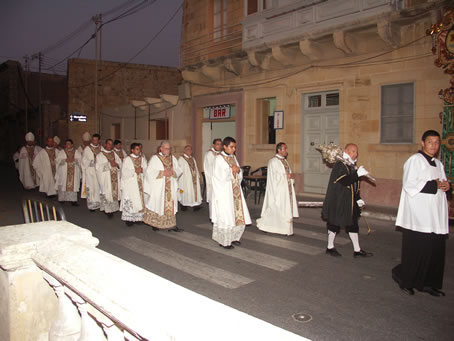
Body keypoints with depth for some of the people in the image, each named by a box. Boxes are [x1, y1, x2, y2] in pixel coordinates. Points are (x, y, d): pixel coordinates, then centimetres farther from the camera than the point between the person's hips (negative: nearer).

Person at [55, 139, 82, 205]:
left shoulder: (77, 152, 11)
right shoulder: (61, 152, 9)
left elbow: (80, 160, 3)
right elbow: (57, 161, 1)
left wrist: (74, 160, -15)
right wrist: (65, 160, -15)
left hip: (74, 173, 0)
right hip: (63, 172, 0)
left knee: (73, 185, -6)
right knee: (63, 185, -3)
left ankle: (73, 200, -6)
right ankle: (62, 199, 9)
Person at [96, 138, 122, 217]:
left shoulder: (114, 154, 13)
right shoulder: (100, 155, 0)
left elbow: (120, 163, 11)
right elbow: (98, 167, -11)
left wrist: (116, 164, -11)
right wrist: (109, 164, -17)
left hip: (114, 178, 4)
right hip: (105, 178, -4)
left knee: (114, 192, 5)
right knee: (107, 193, -5)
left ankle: (113, 208, 15)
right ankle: (108, 210, 2)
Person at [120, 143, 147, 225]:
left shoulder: (142, 159, 12)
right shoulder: (127, 159, -1)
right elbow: (124, 172, -9)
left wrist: (142, 170, -13)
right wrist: (134, 171, -17)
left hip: (140, 184, 4)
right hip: (130, 184, -4)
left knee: (140, 199, 0)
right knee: (130, 202, -4)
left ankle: (139, 217, 8)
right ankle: (129, 219, 5)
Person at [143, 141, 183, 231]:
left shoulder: (173, 158, 11)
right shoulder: (155, 158, -3)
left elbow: (179, 170, 11)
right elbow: (150, 172, -11)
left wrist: (173, 172, -10)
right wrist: (163, 173, -16)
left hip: (171, 187, 4)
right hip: (158, 187, -4)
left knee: (171, 205, 0)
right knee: (158, 204, 1)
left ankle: (171, 225, 3)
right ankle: (154, 224, 17)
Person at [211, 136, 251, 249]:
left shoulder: (233, 157, 13)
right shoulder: (219, 158, -9)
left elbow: (239, 175, 15)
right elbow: (221, 176, -17)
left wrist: (238, 170, -5)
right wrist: (231, 170, -12)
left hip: (235, 190, 7)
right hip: (223, 191, -7)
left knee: (238, 214, 8)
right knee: (225, 216, -3)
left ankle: (233, 237, 24)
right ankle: (224, 241, 10)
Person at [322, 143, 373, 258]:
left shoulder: (352, 167, 12)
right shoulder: (339, 165, -14)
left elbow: (355, 185, 17)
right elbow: (344, 181, -29)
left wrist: (358, 199, 10)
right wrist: (357, 174, -34)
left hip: (349, 202, 9)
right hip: (337, 201, -8)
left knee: (353, 225, 12)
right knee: (334, 223, 4)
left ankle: (357, 250, 21)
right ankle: (330, 247, 20)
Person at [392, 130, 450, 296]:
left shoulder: (438, 164, 19)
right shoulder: (415, 160, -6)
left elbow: (442, 183, 25)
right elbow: (409, 184, -15)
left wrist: (447, 186, 1)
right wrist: (434, 185, -15)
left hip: (435, 216, 8)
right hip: (418, 216, -8)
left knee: (436, 250, 8)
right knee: (417, 250, -5)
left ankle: (429, 283, 19)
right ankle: (404, 278, 14)